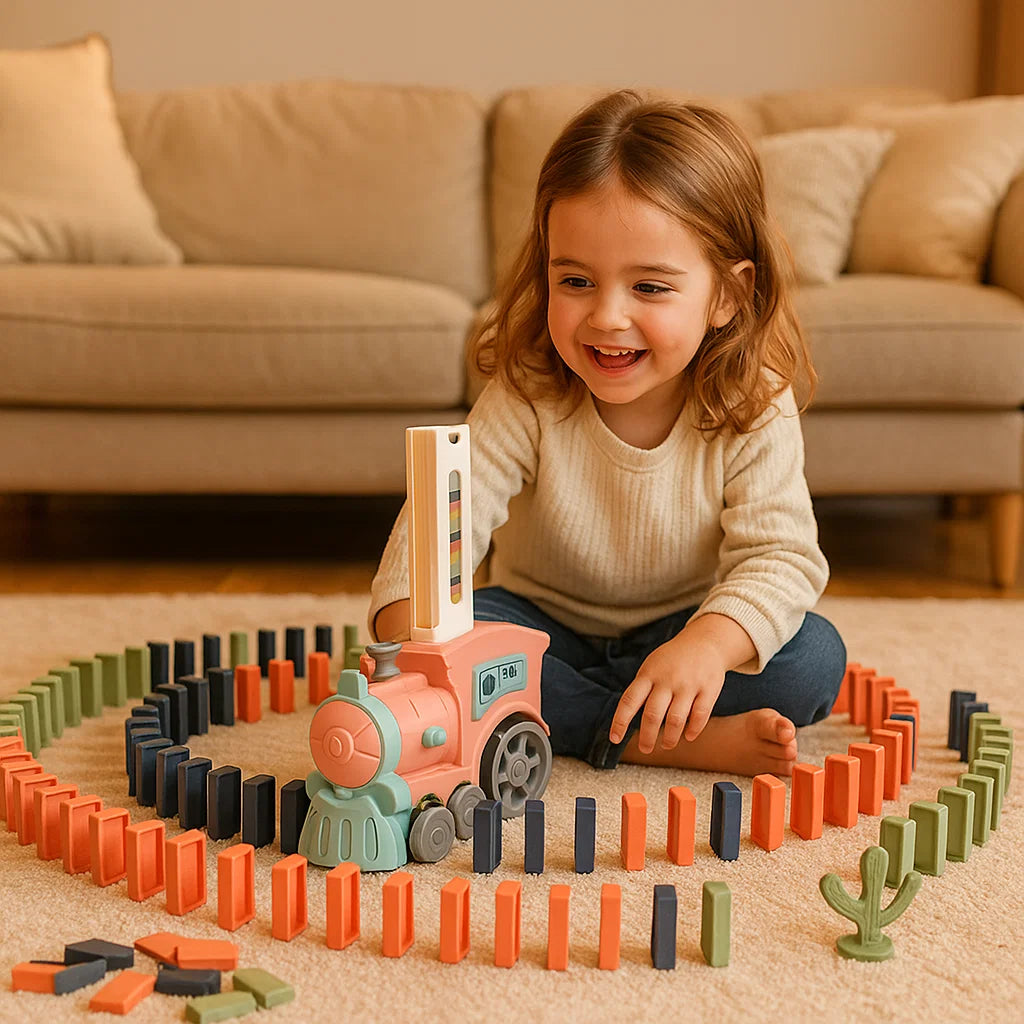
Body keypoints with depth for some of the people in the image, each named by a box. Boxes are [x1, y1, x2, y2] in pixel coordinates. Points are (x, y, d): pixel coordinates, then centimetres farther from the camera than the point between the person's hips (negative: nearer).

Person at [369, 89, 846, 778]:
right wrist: (411, 636, -49)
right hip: (547, 629, 0)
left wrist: (708, 644, -50)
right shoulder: (528, 400, -21)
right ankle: (686, 741, -28)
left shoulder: (755, 411, -21)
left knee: (815, 657, -24)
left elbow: (781, 557, -28)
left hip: (677, 636, 0)